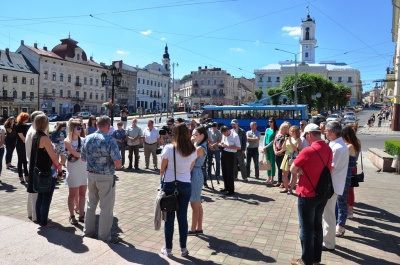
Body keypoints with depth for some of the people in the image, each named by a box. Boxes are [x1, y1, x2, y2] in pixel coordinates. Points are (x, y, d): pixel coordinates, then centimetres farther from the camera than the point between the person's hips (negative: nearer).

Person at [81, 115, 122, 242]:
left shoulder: (88, 138, 0)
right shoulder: (110, 141, -18)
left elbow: (83, 158, 10)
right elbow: (117, 163, -20)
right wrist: (117, 166, 1)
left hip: (91, 175, 6)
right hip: (106, 177, -6)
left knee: (91, 204, 21)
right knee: (106, 207, 6)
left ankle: (88, 231, 33)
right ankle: (104, 235, 16)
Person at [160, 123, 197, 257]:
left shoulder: (168, 148, -14)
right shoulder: (193, 150, -4)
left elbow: (162, 169, -5)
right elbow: (190, 168, 8)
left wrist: (162, 178, 14)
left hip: (169, 184, -2)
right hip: (186, 185, 3)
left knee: (169, 217, 9)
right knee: (183, 217, 13)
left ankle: (168, 248, 21)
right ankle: (183, 248, 22)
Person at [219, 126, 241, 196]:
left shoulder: (235, 136, -18)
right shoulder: (224, 135, 3)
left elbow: (239, 147, -18)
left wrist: (228, 146, -24)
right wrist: (221, 144, -2)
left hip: (230, 155, -7)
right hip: (224, 153, 7)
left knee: (230, 173, -2)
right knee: (224, 172, 15)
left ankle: (231, 190, 9)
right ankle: (226, 187, 31)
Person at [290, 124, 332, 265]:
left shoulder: (307, 151, -21)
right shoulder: (328, 150, 2)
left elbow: (293, 170, -12)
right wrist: (305, 169, -1)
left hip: (308, 195, -7)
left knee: (306, 228, 6)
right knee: (317, 225, 18)